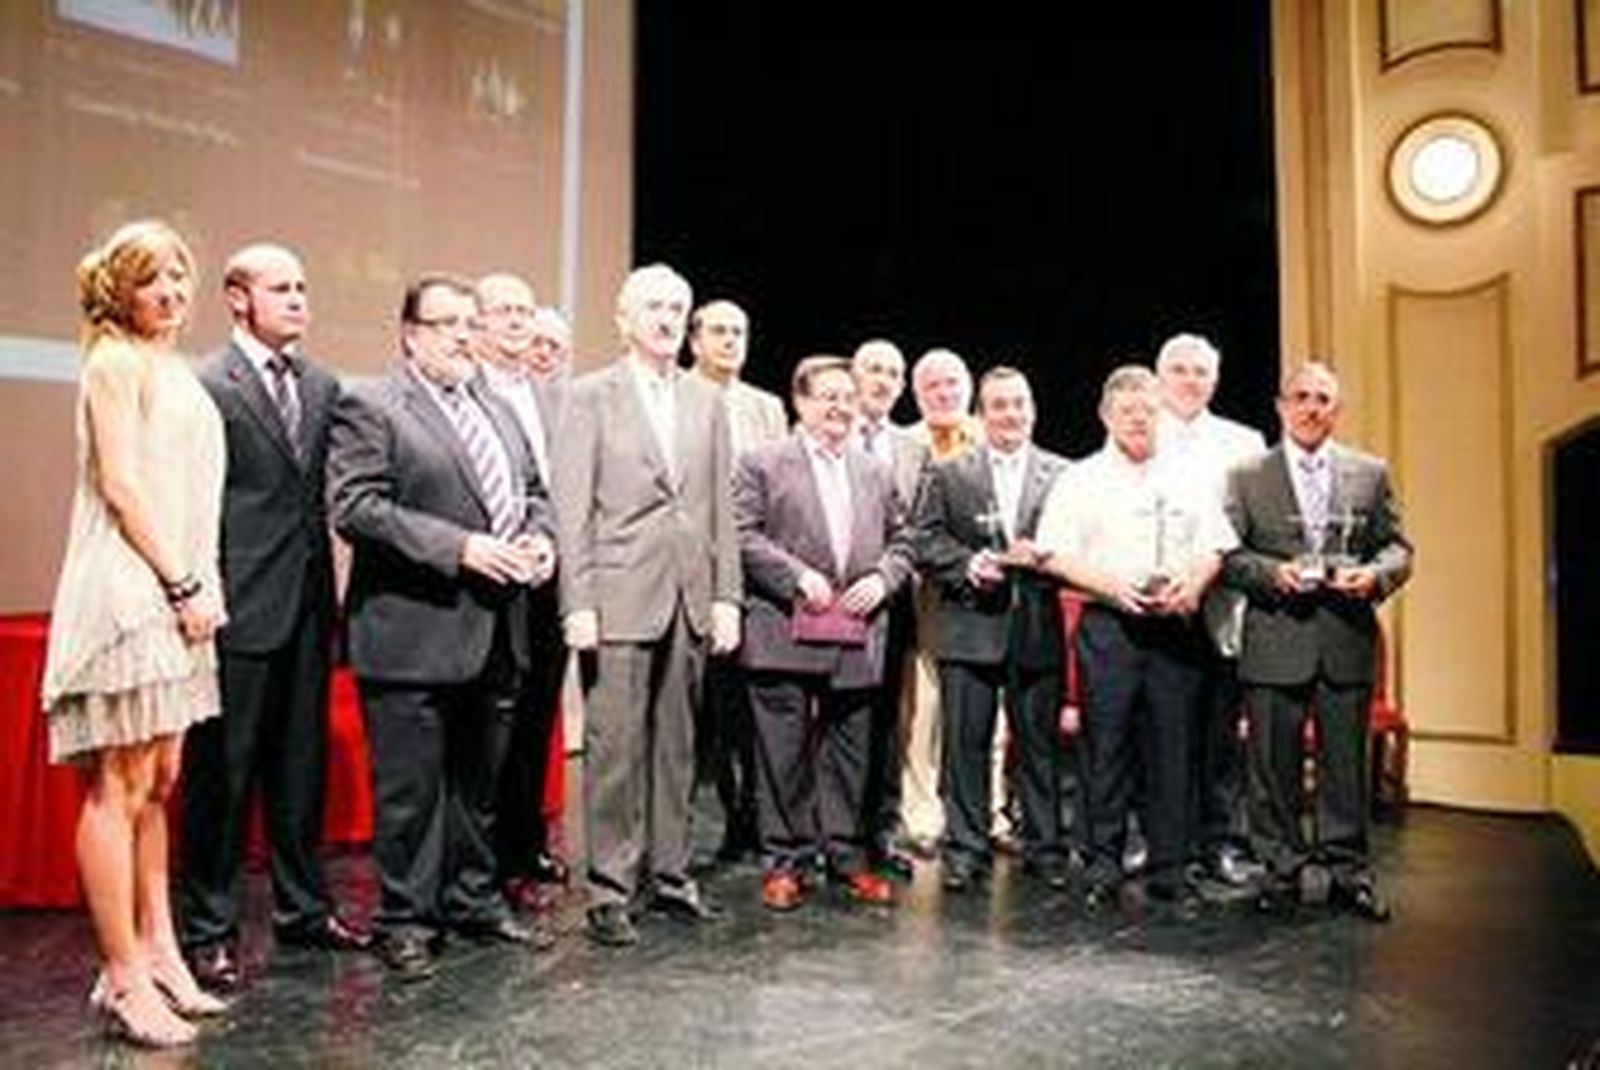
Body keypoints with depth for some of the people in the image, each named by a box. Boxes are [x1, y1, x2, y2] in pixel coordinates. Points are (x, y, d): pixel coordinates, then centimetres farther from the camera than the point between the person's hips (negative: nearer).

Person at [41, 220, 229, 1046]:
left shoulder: (172, 368, 19)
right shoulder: (117, 361, -6)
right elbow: (121, 487, -14)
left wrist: (195, 587, 12)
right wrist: (184, 584, -13)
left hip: (171, 593, 9)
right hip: (130, 589, -9)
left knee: (156, 782, 12)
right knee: (118, 788, -4)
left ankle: (157, 952, 22)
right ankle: (123, 978, 4)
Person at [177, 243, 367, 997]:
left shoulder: (324, 387, 11)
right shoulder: (204, 387, -7)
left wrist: (333, 590, 7)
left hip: (308, 605, 6)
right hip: (239, 609, -6)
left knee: (302, 765, 15)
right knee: (222, 771, 4)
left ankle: (303, 908, 29)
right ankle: (209, 931, 18)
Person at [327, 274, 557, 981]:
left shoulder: (497, 409, 17)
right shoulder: (369, 407, -6)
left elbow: (532, 489, 24)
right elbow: (355, 507, -16)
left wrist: (540, 536, 2)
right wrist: (459, 547, -21)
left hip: (496, 632, 7)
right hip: (414, 635, -7)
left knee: (480, 781, 17)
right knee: (410, 787, 3)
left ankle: (473, 902, 32)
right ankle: (406, 921, 17)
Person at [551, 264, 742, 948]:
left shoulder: (707, 401, 13)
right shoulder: (591, 396, 0)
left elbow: (721, 505, 12)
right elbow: (572, 507, -4)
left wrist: (726, 595, 6)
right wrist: (577, 603, -11)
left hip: (690, 597, 4)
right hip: (620, 596, -4)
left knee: (676, 742, 12)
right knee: (615, 745, -1)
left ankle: (669, 872, 24)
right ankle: (611, 886, 10)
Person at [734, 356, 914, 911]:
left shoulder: (876, 473, 17)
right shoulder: (763, 464, 2)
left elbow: (900, 542, 18)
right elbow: (744, 536, -7)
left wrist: (881, 579, -1)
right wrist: (797, 577, -15)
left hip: (856, 636, 4)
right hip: (785, 635, -4)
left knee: (848, 754, 11)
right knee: (785, 754, 2)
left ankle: (846, 853, 23)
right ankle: (784, 860, 13)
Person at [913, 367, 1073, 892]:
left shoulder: (1062, 475, 8)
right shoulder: (947, 474, 8)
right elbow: (925, 540, 2)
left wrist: (1044, 557, -13)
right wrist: (967, 563, -13)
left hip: (1038, 630, 1)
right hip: (969, 627, 0)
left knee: (1040, 743, 9)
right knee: (966, 744, 4)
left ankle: (1045, 847, 21)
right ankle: (965, 848, 14)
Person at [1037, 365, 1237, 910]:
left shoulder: (1186, 481, 14)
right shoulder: (1080, 480, 5)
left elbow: (1214, 547, 12)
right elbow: (1056, 555, -2)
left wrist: (1192, 583, -9)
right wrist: (1112, 585, -15)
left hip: (1175, 625, 2)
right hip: (1109, 625, -2)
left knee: (1172, 747, 4)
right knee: (1108, 746, 0)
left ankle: (1169, 869, 14)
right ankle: (1103, 865, 10)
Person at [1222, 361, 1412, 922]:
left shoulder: (1371, 473, 11)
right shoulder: (1247, 476, 6)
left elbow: (1398, 547, 10)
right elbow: (1229, 553, 2)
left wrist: (1376, 574, -11)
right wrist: (1272, 572, -15)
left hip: (1348, 639, 1)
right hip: (1275, 641, -1)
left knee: (1346, 761, 7)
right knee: (1274, 763, 4)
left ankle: (1346, 869, 19)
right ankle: (1285, 868, 17)